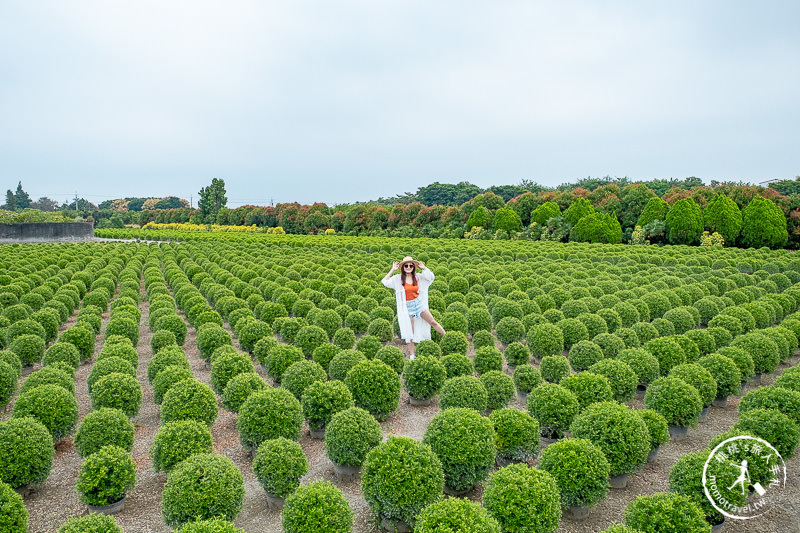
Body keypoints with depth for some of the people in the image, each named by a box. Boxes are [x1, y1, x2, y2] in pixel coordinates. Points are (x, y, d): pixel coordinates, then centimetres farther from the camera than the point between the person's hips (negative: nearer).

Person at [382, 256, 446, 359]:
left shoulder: (418, 276, -2)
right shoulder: (398, 278, -6)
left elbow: (431, 277, 3)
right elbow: (385, 282, -12)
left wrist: (423, 268, -7)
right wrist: (392, 270, -11)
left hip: (419, 303, 1)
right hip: (407, 307, -1)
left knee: (433, 322, 3)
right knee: (409, 331, 4)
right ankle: (411, 355, 13)